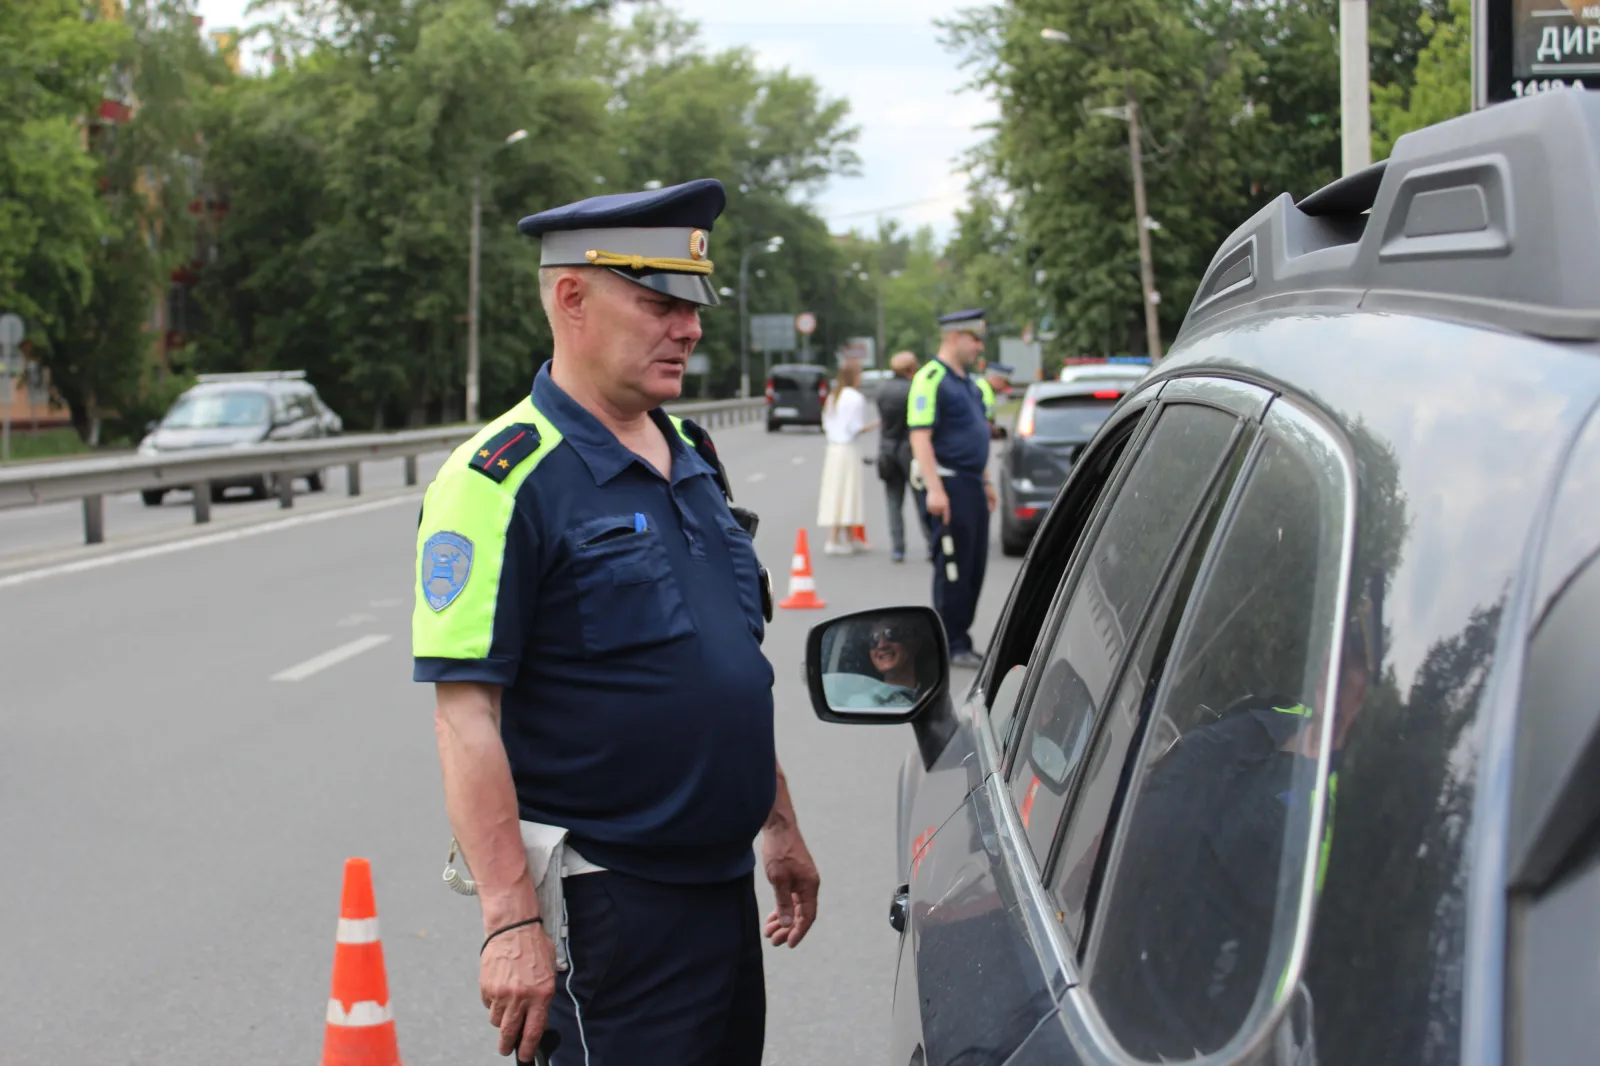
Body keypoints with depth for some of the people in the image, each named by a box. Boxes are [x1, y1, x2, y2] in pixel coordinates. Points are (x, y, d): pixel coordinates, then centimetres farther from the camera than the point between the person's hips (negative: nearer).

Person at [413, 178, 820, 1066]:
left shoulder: (691, 460, 11)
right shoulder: (503, 479, -14)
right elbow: (465, 716, -19)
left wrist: (778, 826, 20)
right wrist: (511, 920, -23)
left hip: (724, 884, 8)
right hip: (604, 904, -8)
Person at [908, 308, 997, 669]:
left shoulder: (967, 381, 17)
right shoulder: (930, 379, -12)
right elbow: (920, 437, -19)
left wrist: (986, 481, 23)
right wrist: (934, 489, -25)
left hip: (971, 485, 9)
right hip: (947, 483, -9)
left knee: (975, 567, 11)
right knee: (953, 567, -5)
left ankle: (959, 640, 18)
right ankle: (952, 646, 2)